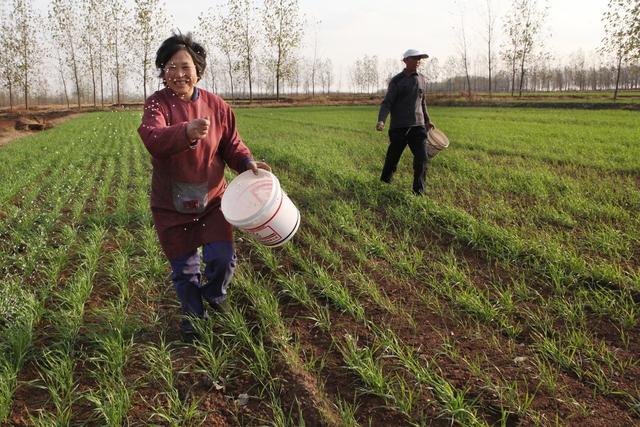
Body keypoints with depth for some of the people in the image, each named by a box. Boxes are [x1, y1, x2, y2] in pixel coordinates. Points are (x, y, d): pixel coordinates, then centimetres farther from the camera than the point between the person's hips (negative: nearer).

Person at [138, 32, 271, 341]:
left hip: (211, 200, 1)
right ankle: (193, 314, 37)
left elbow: (231, 145, 6)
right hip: (171, 207, -1)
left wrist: (247, 162, -16)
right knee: (183, 268, 10)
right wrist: (186, 132, -52)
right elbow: (153, 139, -32)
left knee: (223, 258, -8)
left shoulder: (216, 105, -3)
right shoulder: (157, 103, -11)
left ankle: (214, 294, 27)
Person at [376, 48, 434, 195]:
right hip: (399, 127, -3)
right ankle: (384, 182, 31)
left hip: (418, 126, 3)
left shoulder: (422, 79, 11)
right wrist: (381, 121, -26)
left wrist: (427, 120, 29)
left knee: (422, 159, -9)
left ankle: (419, 192, 0)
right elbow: (387, 103, -10)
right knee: (392, 158, 7)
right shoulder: (396, 81, -3)